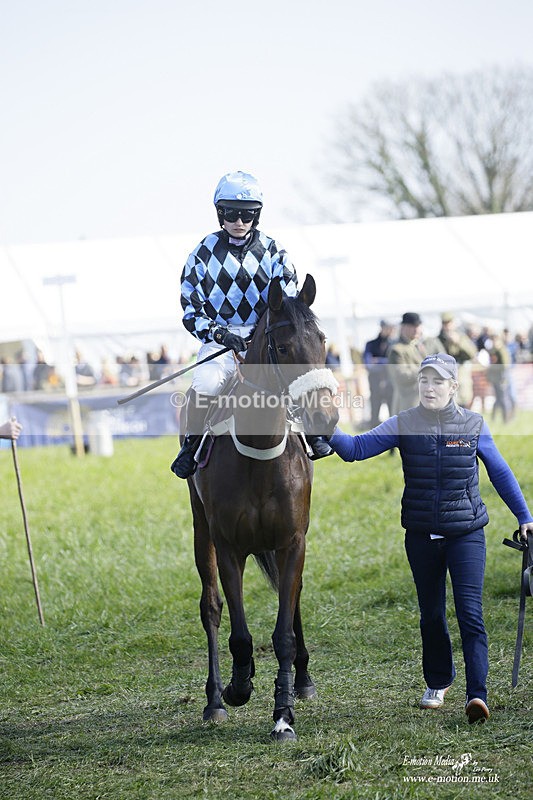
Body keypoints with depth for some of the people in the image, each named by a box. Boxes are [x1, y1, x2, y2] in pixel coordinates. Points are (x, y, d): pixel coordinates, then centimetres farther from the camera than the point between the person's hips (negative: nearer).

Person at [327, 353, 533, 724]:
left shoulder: (473, 425, -3)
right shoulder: (403, 425, -3)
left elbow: (501, 473, 7)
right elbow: (356, 448, -11)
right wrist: (329, 431, -30)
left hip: (466, 534, -2)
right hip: (421, 536, 2)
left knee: (470, 613, -12)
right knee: (431, 614, 15)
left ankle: (477, 693, -15)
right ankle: (438, 682, 34)